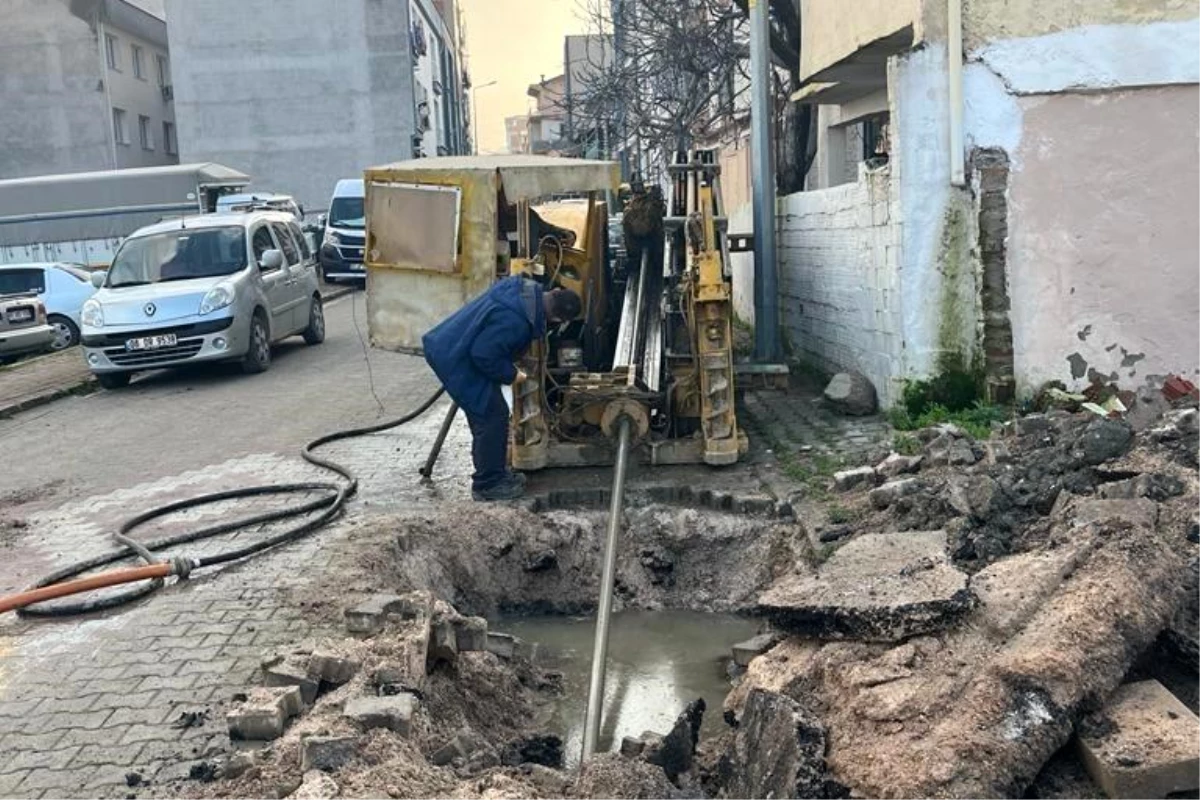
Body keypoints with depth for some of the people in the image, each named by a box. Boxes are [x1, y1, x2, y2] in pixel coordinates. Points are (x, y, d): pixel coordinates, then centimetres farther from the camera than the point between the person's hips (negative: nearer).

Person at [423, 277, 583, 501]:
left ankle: (494, 474, 29)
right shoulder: (514, 322, -32)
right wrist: (510, 375, -11)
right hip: (455, 359, -10)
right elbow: (484, 355, -28)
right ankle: (488, 484, 7)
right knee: (492, 416, -4)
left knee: (490, 415, 17)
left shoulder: (528, 289, -2)